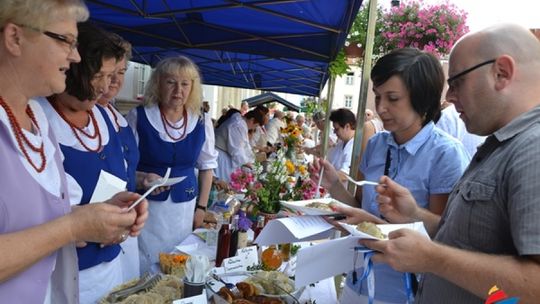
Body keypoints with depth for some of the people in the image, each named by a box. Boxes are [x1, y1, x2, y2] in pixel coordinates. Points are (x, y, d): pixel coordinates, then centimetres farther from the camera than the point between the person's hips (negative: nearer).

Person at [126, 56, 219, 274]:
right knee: (143, 270, 4)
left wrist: (201, 207, 8)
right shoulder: (138, 117, -7)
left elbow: (207, 166, 10)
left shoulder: (202, 121, 1)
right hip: (146, 206, -2)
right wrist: (141, 178, -21)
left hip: (185, 208, 2)